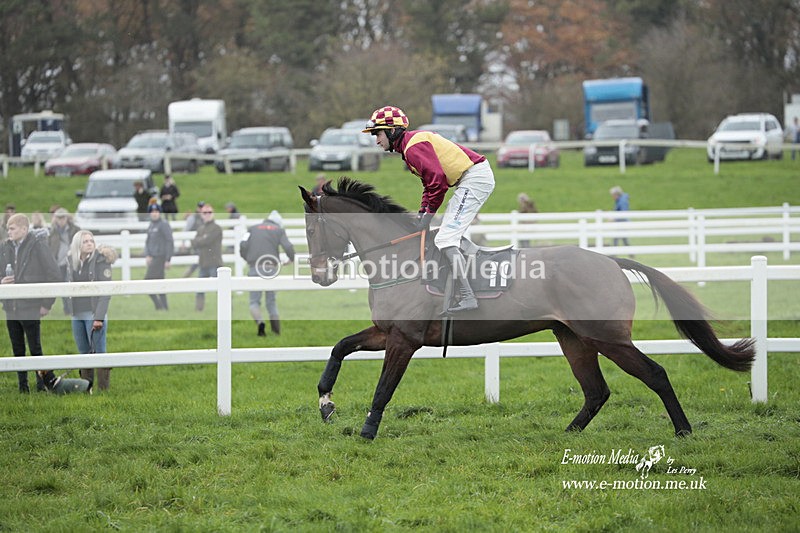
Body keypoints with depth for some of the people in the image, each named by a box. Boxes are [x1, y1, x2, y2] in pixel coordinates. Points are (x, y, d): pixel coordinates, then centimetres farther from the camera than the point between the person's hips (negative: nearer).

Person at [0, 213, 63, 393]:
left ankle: (42, 386, 6)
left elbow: (55, 276, -6)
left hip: (31, 309, -6)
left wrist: (46, 304, -8)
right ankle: (23, 388, 16)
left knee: (36, 349, -2)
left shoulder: (38, 246, -6)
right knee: (18, 351, 10)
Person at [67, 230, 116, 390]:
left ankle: (103, 389, -5)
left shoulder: (101, 260, -6)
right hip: (77, 315, 5)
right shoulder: (71, 261, 9)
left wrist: (99, 317, -16)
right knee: (84, 353, 10)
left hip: (94, 314, -5)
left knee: (99, 352, -7)